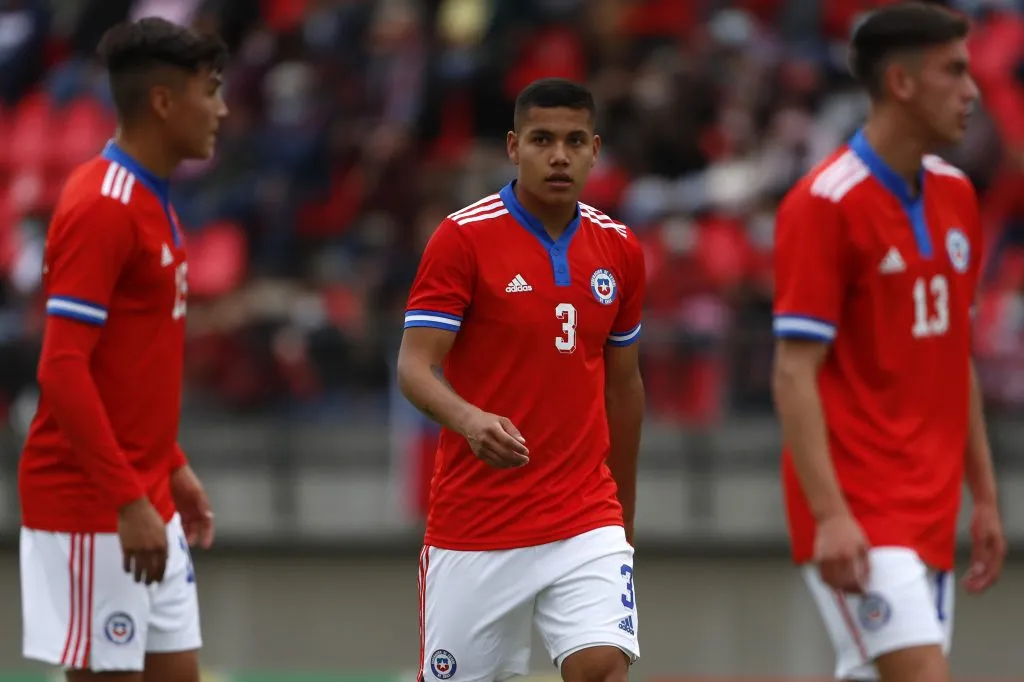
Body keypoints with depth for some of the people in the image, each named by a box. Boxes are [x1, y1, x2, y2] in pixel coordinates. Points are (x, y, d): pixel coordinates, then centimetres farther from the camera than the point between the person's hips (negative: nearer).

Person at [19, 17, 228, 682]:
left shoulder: (151, 202, 13)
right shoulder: (101, 208, -17)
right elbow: (63, 370, -22)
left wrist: (173, 466, 18)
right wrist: (128, 500, -23)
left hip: (145, 498, 9)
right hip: (93, 510, -9)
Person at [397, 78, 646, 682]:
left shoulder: (620, 250, 6)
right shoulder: (463, 238, -8)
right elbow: (415, 366, -14)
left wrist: (626, 511, 22)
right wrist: (470, 420, -35)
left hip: (584, 520, 2)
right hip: (474, 522, -2)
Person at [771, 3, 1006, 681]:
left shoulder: (956, 195, 12)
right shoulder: (824, 204, -11)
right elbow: (794, 374, -15)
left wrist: (985, 498, 17)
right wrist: (829, 514, -22)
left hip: (932, 509, 8)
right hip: (859, 514, -8)